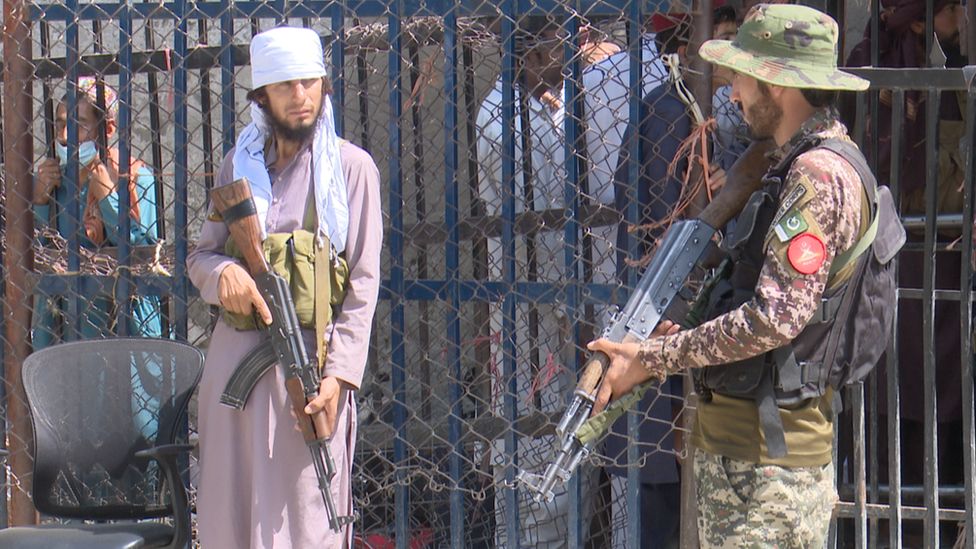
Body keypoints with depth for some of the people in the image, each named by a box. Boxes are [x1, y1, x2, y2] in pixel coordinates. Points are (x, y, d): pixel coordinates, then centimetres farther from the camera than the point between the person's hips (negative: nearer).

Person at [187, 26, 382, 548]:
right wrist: (223, 270, -9)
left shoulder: (350, 167, 1)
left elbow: (363, 284, -3)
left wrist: (339, 373, -13)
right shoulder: (239, 165, 13)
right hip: (235, 353, 4)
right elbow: (199, 256, 16)